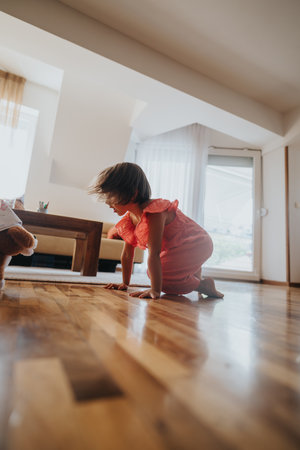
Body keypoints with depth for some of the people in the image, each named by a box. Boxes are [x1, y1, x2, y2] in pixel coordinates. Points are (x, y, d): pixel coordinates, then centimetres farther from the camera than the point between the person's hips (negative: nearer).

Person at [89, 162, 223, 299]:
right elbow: (127, 253, 2)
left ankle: (201, 285, -3)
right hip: (175, 249, 9)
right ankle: (195, 275, 31)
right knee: (155, 272, 18)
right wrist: (125, 283, 5)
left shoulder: (154, 215, -32)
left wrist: (155, 291, -33)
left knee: (157, 273, -22)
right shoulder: (129, 218, -3)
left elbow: (154, 254, -35)